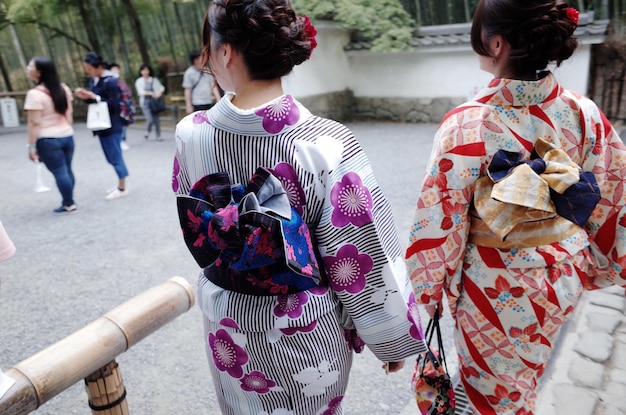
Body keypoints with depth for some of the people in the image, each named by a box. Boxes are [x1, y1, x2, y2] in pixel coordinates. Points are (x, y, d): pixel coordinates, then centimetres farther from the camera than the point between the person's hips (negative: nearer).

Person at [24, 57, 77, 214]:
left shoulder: (35, 94, -16)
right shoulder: (63, 88, 5)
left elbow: (34, 123, -17)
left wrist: (32, 145, -12)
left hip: (48, 140, -7)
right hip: (67, 136, 7)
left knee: (59, 172, 1)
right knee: (67, 170, 12)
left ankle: (69, 205, 9)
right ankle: (68, 202, 20)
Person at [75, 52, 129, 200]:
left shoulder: (110, 82, -17)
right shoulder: (93, 80, 9)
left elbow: (113, 105, -20)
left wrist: (94, 97, -23)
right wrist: (86, 97, -1)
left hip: (111, 126, -9)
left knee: (115, 156, -1)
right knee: (112, 156, 15)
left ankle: (122, 188, 11)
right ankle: (120, 184, 27)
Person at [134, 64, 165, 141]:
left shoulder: (154, 80, 7)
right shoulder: (139, 81, 2)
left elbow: (161, 87, 11)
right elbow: (140, 92, -8)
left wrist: (159, 93, -10)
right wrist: (151, 93, -20)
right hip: (145, 103, -2)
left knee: (156, 119, 0)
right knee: (150, 119, -13)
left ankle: (158, 136, 13)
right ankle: (147, 132, 17)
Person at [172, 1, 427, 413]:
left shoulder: (190, 134, -16)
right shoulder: (329, 145, -26)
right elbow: (365, 261, -19)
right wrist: (394, 338, -4)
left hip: (228, 325, 3)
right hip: (306, 329, -2)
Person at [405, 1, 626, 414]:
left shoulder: (467, 124, -24)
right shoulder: (585, 113, -10)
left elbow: (439, 222, -19)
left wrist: (429, 291, -4)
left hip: (497, 286, -5)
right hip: (565, 275, 5)